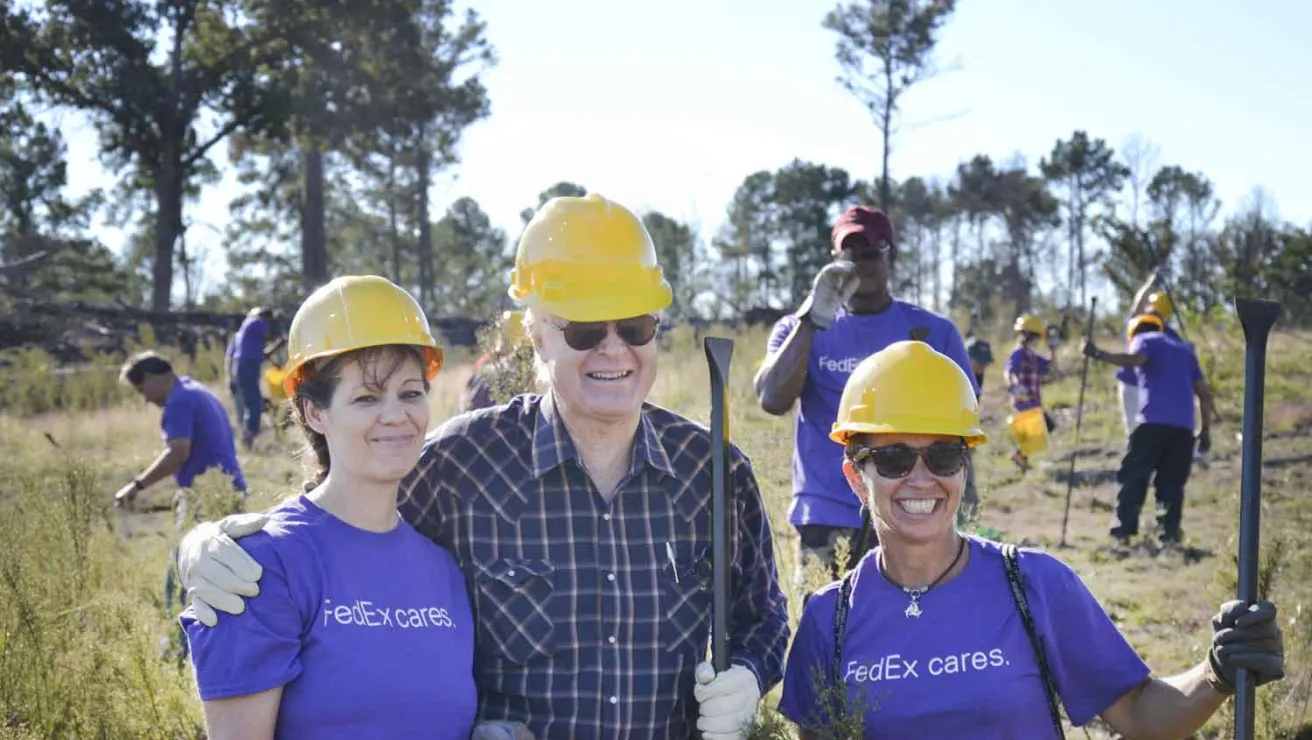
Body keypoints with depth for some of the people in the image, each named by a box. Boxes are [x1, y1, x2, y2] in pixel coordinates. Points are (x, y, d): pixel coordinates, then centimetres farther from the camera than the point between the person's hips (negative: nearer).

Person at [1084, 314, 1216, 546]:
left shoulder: (1143, 339, 13)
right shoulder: (1184, 348, 29)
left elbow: (1135, 359, -14)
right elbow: (1204, 392, 23)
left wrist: (1099, 354, -23)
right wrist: (1205, 429, 25)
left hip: (1152, 421, -4)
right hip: (1183, 426, 4)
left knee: (1133, 477, 0)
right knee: (1172, 481, 8)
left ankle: (1123, 529, -8)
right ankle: (1169, 533, -2)